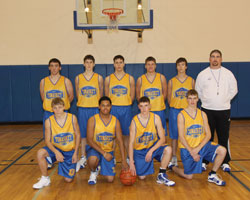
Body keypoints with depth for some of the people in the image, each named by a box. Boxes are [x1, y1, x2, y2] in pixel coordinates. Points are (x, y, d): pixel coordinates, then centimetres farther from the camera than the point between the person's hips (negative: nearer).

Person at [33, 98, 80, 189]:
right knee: (40, 153, -31)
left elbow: (77, 135, -4)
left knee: (68, 179, -2)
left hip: (70, 151, -1)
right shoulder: (49, 121, -13)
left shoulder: (72, 118, -13)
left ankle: (74, 165, 33)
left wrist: (75, 153, -9)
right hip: (56, 148, 1)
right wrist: (56, 152, -28)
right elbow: (47, 141, -11)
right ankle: (45, 179, -10)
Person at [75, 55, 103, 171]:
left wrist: (97, 105, 1)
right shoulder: (78, 78, 5)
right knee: (83, 134, 7)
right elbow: (78, 94, 9)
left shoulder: (99, 78, 2)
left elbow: (100, 95, 5)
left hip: (95, 109, -1)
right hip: (82, 109, 1)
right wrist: (82, 104, 4)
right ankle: (83, 158, 17)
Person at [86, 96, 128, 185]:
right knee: (92, 159, -39)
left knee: (110, 179, -6)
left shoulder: (115, 121, -4)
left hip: (108, 151, 3)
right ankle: (94, 172, -1)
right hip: (94, 148, -2)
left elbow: (120, 141, -3)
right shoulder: (92, 120, -12)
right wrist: (103, 153, -24)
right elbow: (89, 140, -16)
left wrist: (123, 160, -9)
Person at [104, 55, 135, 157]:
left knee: (126, 134, 5)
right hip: (113, 109, 0)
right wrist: (113, 105, 3)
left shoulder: (130, 78, 4)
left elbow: (132, 95, 8)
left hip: (126, 109, 0)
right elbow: (107, 96, 10)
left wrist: (125, 105, 2)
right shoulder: (108, 79, 4)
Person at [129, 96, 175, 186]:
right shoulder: (135, 121, -16)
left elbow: (162, 138, -13)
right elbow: (131, 143, -15)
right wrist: (131, 162, -22)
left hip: (153, 146, 1)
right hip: (139, 150, -1)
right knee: (142, 177, -4)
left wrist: (151, 151, -24)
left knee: (168, 149, -30)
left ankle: (161, 176, -11)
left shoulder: (156, 118, -13)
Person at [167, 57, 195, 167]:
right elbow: (169, 97, 6)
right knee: (174, 135, 5)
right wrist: (174, 106, 1)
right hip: (174, 110, 0)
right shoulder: (172, 81, 2)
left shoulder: (191, 80, 4)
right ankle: (174, 158, 17)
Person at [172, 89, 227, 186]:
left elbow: (208, 134, -2)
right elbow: (181, 137, -13)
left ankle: (212, 175, 2)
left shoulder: (202, 114, 2)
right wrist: (192, 152, -18)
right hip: (187, 148, -4)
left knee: (222, 150, -18)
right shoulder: (181, 115, -10)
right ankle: (173, 167, 28)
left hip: (201, 145, 4)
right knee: (188, 176, -3)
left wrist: (198, 148, -15)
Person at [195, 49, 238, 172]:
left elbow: (233, 90, 9)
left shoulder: (228, 74, 4)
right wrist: (206, 101, 5)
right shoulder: (202, 74, 2)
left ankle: (225, 162, 18)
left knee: (224, 137, 5)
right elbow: (198, 91, 10)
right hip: (207, 110, 0)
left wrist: (225, 100, 3)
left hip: (224, 110, 1)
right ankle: (204, 161, 16)